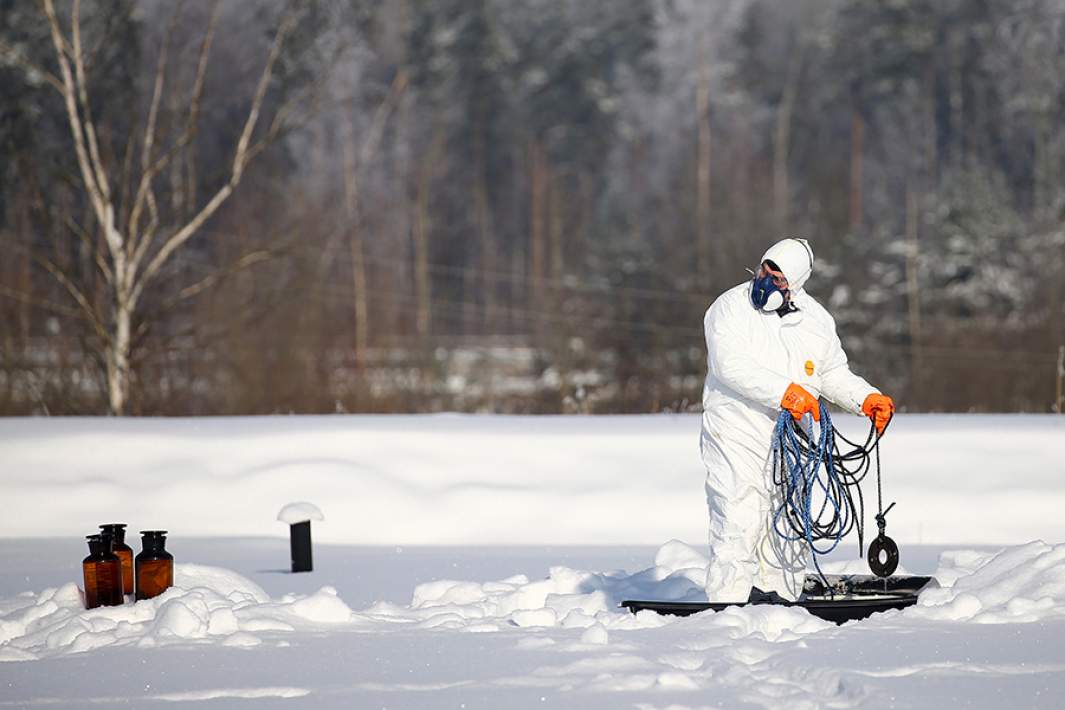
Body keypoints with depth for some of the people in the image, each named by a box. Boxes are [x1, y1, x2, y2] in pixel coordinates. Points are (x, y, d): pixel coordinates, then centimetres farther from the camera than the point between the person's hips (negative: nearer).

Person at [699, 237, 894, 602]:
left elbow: (833, 374, 18)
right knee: (738, 526, -12)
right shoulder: (731, 308, -6)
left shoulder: (816, 319, 9)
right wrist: (784, 391, -28)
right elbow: (731, 364, -19)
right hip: (737, 437, -5)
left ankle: (778, 597, 17)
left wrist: (868, 399, 0)